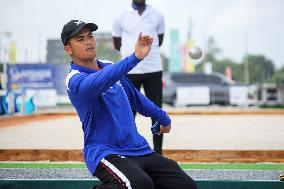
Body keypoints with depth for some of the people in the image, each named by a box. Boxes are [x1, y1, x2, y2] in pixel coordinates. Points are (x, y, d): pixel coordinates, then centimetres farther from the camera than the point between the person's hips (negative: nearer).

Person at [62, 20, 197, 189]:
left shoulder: (110, 67, 15)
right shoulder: (75, 80, -11)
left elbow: (135, 96, 29)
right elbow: (99, 82, -33)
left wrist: (163, 118, 35)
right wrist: (135, 57, -43)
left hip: (139, 149, 8)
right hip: (105, 153, -8)